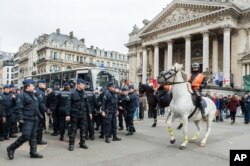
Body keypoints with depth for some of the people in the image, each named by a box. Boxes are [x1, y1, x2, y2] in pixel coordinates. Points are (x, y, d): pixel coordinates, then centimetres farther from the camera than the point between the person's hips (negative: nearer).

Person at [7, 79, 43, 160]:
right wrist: (20, 118, -21)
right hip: (28, 120, -8)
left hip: (35, 119, 8)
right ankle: (11, 148, 11)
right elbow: (19, 108, -16)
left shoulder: (33, 95, 15)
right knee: (25, 136, -9)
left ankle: (33, 152, 19)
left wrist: (39, 115, 20)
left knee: (33, 136, 11)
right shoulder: (22, 95, -11)